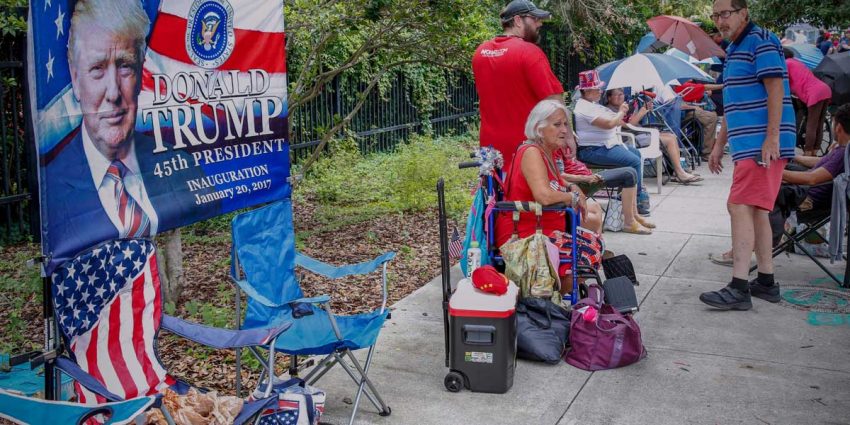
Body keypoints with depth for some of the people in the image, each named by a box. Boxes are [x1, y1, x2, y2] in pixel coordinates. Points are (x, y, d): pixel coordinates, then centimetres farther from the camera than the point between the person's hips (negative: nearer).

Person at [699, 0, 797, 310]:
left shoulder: (761, 41, -8)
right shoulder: (734, 50, 20)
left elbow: (775, 90, -17)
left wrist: (772, 137, -24)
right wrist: (720, 145, 24)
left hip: (761, 145, -10)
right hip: (747, 145, 10)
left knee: (740, 207, -16)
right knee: (755, 210, 12)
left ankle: (739, 288, -16)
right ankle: (766, 280, 21)